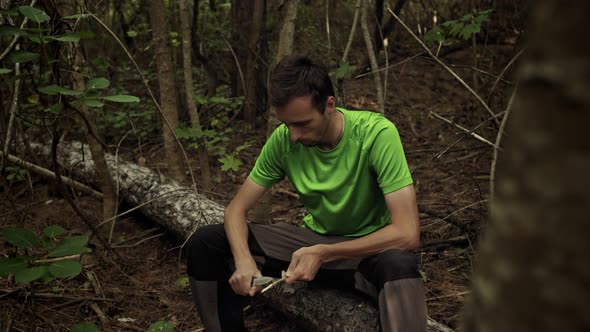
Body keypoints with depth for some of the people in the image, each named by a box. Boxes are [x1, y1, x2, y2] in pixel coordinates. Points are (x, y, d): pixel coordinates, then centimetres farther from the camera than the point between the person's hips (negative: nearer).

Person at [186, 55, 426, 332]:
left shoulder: (377, 133, -26)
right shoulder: (284, 139, -13)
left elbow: (408, 233, -29)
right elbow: (237, 208, -7)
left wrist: (324, 254, -32)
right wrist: (243, 259, -28)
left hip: (369, 247, -4)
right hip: (314, 239, 4)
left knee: (399, 265, -41)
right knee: (204, 244, -11)